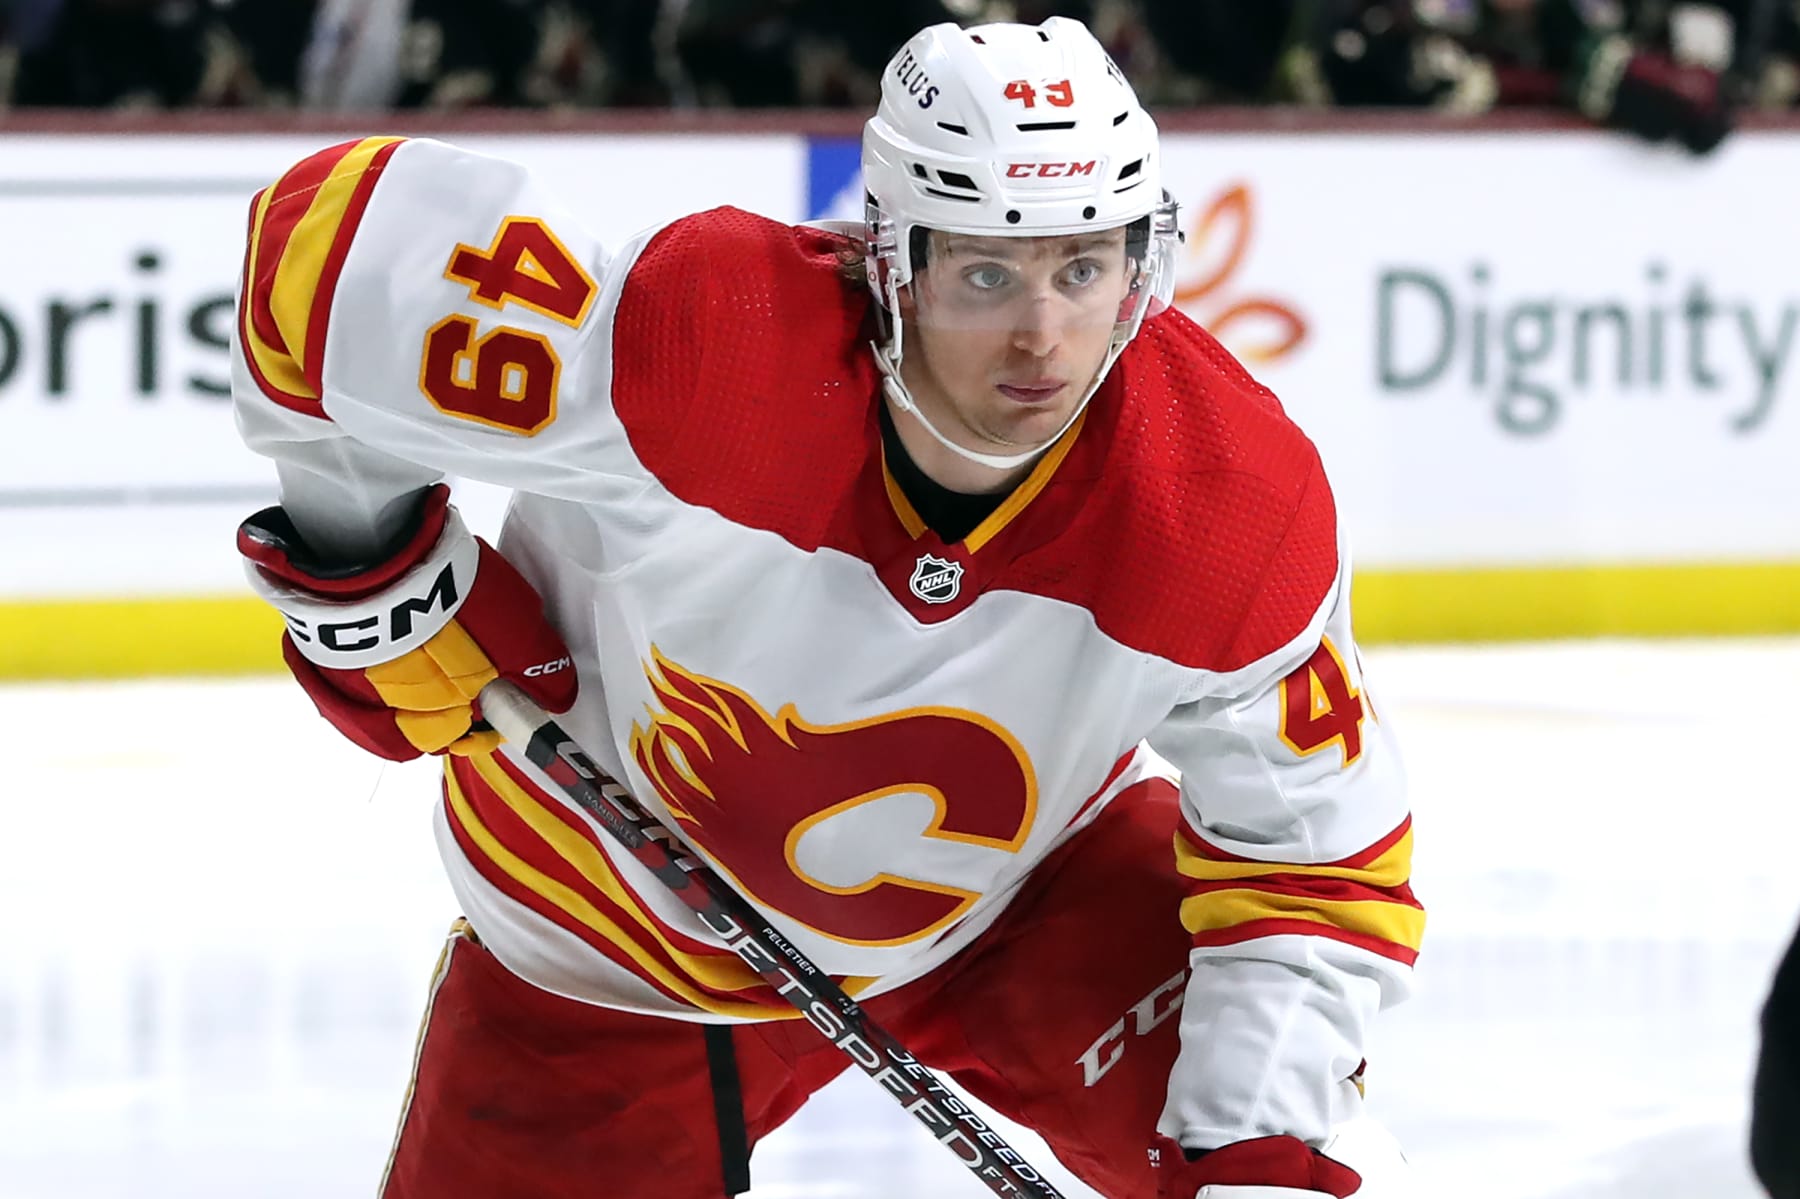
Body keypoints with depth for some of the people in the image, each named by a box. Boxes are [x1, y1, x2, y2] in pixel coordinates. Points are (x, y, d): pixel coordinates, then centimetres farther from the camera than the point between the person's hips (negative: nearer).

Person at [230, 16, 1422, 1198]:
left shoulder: (1235, 502, -28)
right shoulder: (701, 343, -38)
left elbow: (1316, 852, -18)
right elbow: (341, 230, -31)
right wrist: (357, 542, -19)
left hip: (1024, 896, 1)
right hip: (618, 929, -1)